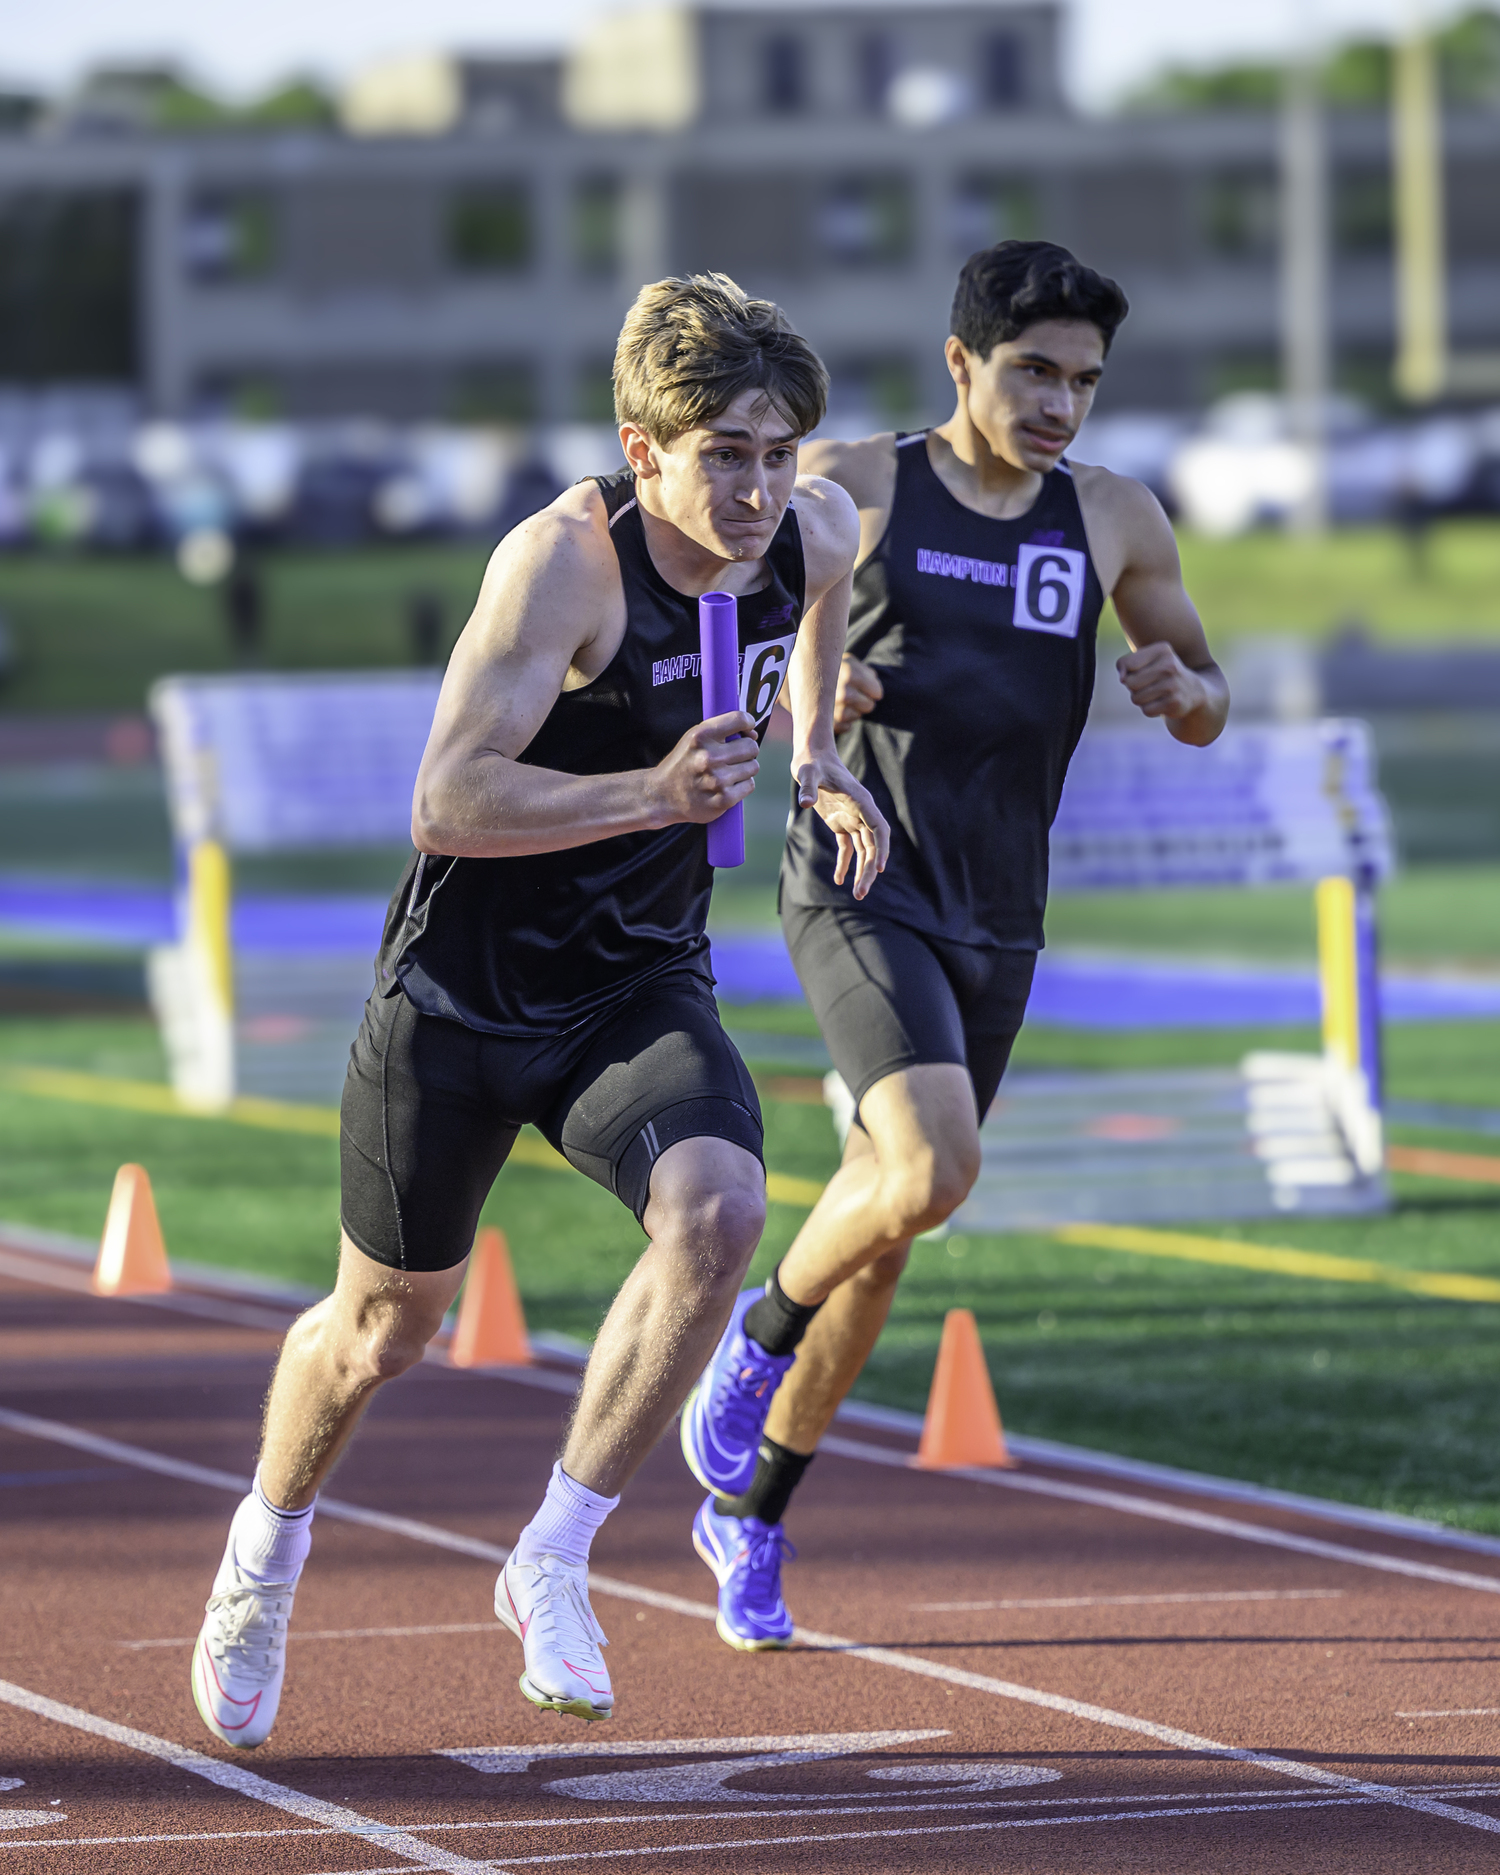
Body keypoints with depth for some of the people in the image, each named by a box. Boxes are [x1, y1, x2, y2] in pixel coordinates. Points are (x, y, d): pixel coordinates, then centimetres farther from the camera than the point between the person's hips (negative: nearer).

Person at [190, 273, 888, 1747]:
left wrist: (818, 753, 10)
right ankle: (267, 1553, 45)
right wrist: (655, 794, -40)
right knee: (384, 1326, 12)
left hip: (641, 988, 4)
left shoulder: (815, 530, -7)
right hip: (462, 992, -4)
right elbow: (447, 803, -29)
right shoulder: (564, 559, -25)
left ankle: (552, 1567, -13)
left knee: (719, 1209, -27)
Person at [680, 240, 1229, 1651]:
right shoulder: (850, 489, -4)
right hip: (858, 890, -5)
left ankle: (747, 1515, 25)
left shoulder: (1114, 520, 8)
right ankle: (761, 1329, 4)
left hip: (998, 923, 5)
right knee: (931, 1173, -26)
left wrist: (1178, 687, -7)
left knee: (884, 1232, 10)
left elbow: (1209, 708, 17)